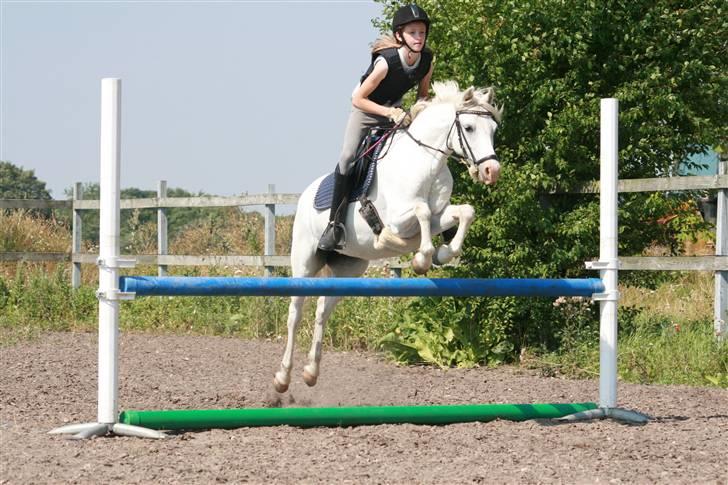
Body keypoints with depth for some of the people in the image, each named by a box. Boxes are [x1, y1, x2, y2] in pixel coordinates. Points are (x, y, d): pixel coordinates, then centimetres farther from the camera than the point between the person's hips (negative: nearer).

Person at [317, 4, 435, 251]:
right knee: (347, 158, -23)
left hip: (395, 110, 6)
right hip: (366, 109, -6)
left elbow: (423, 94, 3)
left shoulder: (427, 60, -17)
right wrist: (389, 113, -34)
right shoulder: (386, 62, -33)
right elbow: (358, 99, -25)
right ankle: (335, 223, -20)